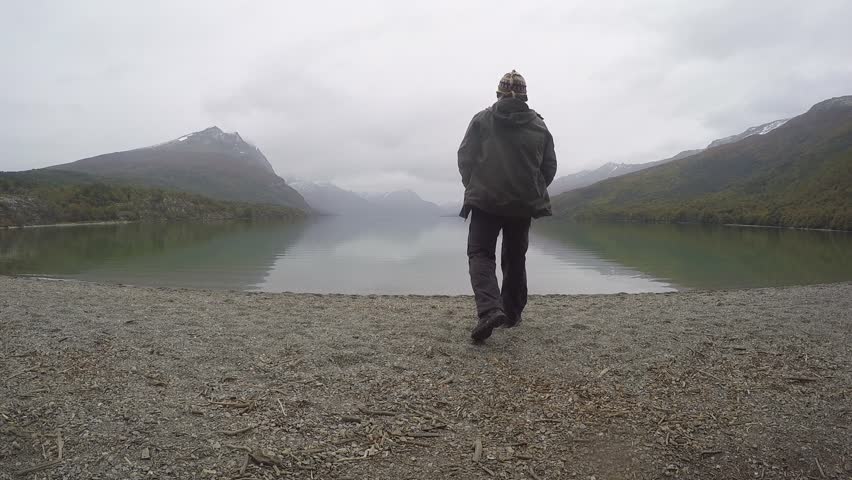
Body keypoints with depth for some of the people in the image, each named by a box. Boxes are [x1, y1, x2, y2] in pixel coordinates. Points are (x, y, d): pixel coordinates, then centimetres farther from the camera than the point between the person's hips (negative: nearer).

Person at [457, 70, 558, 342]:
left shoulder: (482, 120, -1)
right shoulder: (539, 125, 8)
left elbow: (465, 158, -2)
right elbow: (550, 166, 9)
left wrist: (473, 187, 13)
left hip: (486, 200, -3)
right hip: (524, 204, 3)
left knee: (480, 253, 1)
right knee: (515, 258, 17)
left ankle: (489, 310, -21)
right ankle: (512, 314, 24)